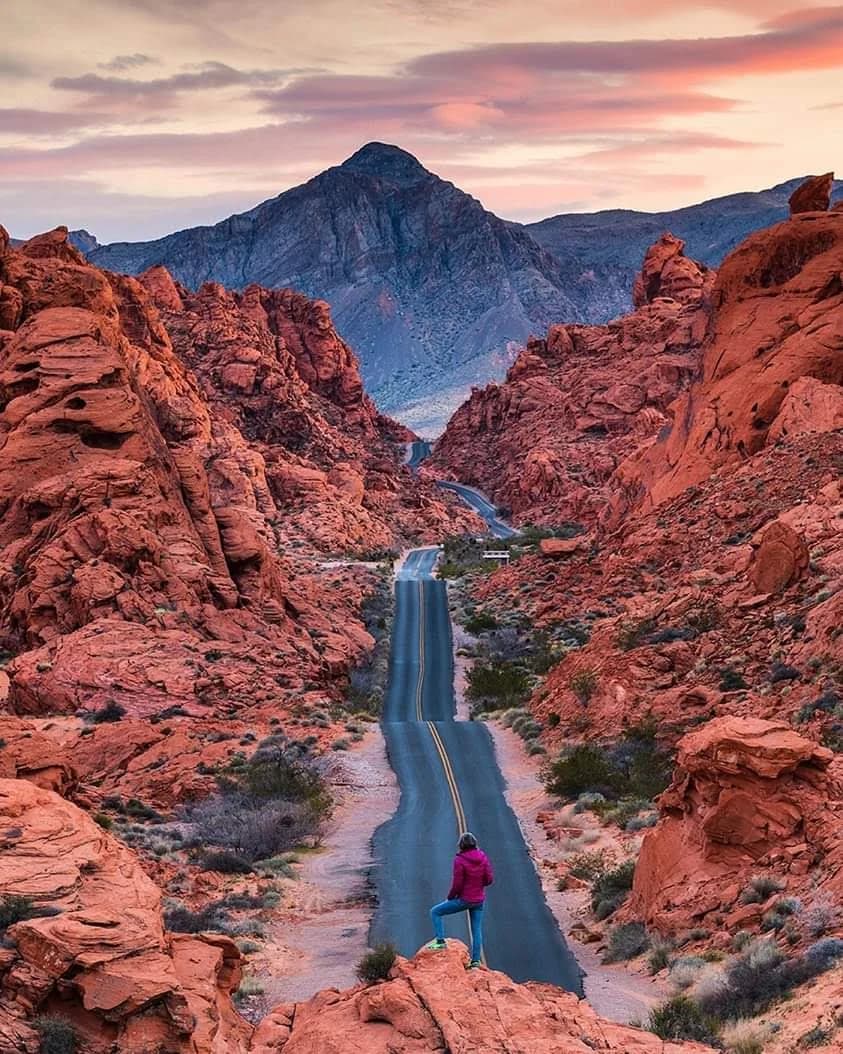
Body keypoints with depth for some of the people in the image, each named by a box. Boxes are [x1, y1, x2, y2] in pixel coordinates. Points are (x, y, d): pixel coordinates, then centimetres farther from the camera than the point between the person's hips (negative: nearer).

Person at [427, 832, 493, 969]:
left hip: (465, 899, -5)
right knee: (477, 930, 14)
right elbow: (489, 879, 0)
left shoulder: (460, 860, -18)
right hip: (479, 900, 6)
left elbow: (457, 884, -16)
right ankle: (476, 960, 13)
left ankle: (440, 941, -2)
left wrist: (450, 897, 0)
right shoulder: (483, 857, -3)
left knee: (435, 912, 7)